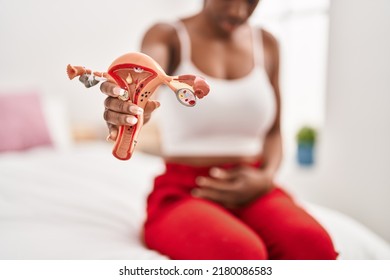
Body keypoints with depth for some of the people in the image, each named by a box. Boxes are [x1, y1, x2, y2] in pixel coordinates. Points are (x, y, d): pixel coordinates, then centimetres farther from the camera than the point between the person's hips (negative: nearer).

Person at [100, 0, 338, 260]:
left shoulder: (267, 43, 11)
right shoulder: (167, 35, -1)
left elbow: (273, 131, 15)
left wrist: (266, 178, -5)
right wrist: (122, 106, -49)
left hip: (252, 191, 4)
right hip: (182, 192, -3)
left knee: (312, 245, -28)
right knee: (242, 254, -35)